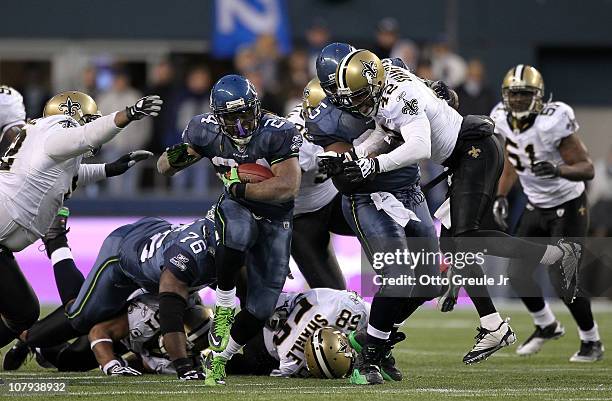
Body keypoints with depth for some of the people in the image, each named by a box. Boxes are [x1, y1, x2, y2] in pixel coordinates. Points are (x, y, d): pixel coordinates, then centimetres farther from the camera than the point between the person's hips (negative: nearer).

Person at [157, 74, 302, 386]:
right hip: (236, 208, 0)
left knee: (261, 308, -1)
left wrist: (240, 188, -29)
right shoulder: (206, 131, -14)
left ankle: (218, 358, 22)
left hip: (275, 219, 0)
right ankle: (224, 308, -18)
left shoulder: (277, 134, -26)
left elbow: (288, 188, -32)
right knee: (237, 236, -40)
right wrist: (174, 157, -27)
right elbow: (164, 168, -3)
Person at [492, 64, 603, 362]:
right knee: (519, 274, 3)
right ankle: (547, 326, 29)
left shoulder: (552, 122, -27)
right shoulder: (504, 121, -5)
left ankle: (591, 340, 10)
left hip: (568, 206, -7)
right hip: (536, 207, 7)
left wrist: (558, 169, -43)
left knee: (563, 279, -11)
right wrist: (501, 196, 3)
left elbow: (587, 168, -25)